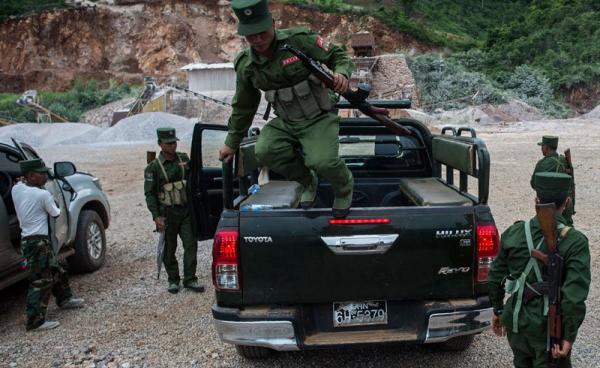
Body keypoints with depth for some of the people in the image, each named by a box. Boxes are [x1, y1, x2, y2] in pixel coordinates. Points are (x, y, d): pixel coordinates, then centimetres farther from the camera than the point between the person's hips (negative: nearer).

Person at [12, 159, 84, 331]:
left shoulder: (16, 189, 1)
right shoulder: (43, 194, -17)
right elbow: (56, 214, -3)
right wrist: (53, 204, 15)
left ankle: (64, 299, 39)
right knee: (40, 281, -5)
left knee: (55, 270, 23)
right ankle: (35, 321, -2)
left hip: (28, 239, 9)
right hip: (38, 241, -9)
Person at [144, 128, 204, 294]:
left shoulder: (184, 159, 6)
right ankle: (173, 280, 20)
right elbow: (149, 194, -7)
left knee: (191, 244, -1)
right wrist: (156, 216, -14)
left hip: (186, 210, 3)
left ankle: (189, 279, 9)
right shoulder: (153, 167, -6)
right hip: (167, 213, -3)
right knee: (169, 249, 6)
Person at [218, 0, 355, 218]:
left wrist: (342, 73, -29)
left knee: (322, 161, -28)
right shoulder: (246, 66, -5)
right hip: (286, 122, 4)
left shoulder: (300, 40, -17)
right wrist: (232, 143, 15)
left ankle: (344, 188, 11)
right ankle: (307, 182, 6)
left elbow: (338, 55, -5)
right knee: (265, 150, -23)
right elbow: (243, 107, 9)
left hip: (319, 118, -4)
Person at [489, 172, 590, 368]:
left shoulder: (513, 233, -5)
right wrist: (568, 337, -14)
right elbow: (575, 295, -21)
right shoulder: (574, 241, -16)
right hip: (549, 327, -4)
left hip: (516, 321, 4)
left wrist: (498, 310, 17)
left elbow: (496, 277, 4)